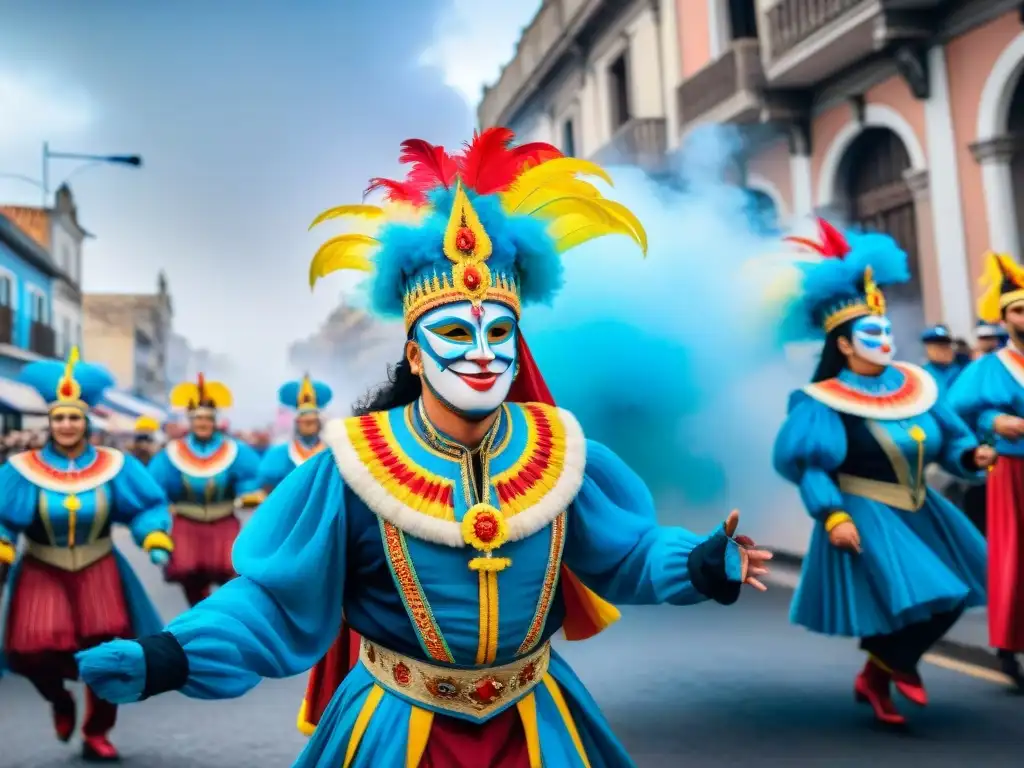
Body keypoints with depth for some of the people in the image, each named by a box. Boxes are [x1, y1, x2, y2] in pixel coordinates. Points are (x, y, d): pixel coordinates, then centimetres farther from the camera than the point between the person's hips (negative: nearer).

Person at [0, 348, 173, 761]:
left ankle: (96, 733, 26)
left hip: (98, 571, 1)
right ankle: (60, 700, 22)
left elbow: (148, 507, -4)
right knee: (38, 648, -16)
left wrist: (156, 541, -18)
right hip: (42, 572, -1)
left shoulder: (114, 466, -7)